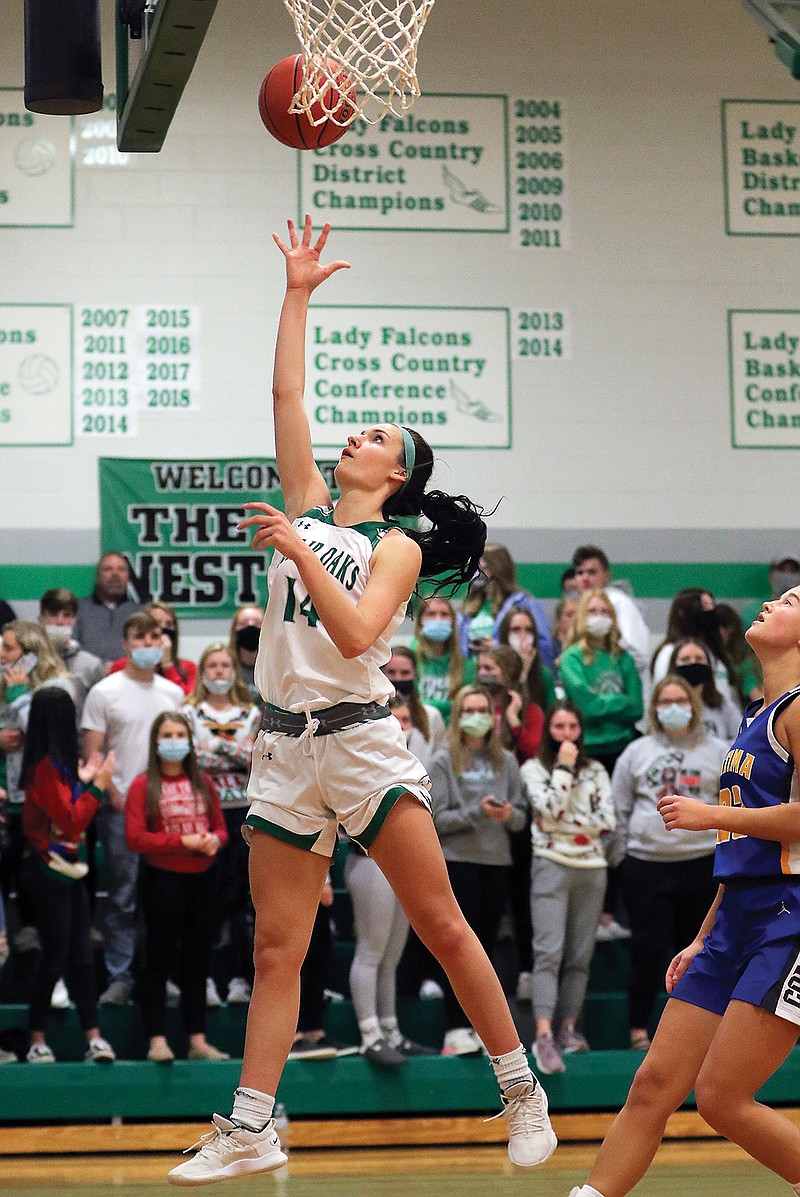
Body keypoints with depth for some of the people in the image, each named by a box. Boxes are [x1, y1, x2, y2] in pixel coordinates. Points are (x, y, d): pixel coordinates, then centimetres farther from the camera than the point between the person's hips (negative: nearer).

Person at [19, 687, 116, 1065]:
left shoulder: (56, 764, 11)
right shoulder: (45, 768, -17)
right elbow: (71, 822, -18)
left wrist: (84, 779, 17)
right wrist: (97, 786, -14)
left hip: (68, 871, 9)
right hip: (49, 874, -9)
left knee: (81, 957, 6)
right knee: (55, 957, -3)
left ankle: (93, 1036, 6)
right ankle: (37, 1041, 6)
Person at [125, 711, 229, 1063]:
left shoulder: (202, 783, 10)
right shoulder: (143, 786, -4)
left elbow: (220, 827, 15)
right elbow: (135, 837, -12)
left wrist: (215, 840, -9)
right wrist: (182, 842, -17)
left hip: (202, 878, 5)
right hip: (163, 879, -5)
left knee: (197, 960, 8)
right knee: (159, 961, 0)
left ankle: (198, 1041, 14)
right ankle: (157, 1041, 2)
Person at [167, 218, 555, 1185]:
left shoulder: (397, 547, -1)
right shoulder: (308, 505, 14)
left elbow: (354, 634, -17)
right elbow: (286, 394, 11)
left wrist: (297, 552, -20)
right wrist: (297, 294, 12)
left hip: (360, 739, -5)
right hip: (284, 746, 5)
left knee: (441, 926, -3)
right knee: (277, 949, 4)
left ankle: (522, 1090, 8)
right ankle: (249, 1131, 5)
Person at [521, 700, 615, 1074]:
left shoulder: (596, 772, 14)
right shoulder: (533, 769, 5)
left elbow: (608, 821, 5)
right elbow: (548, 809, -12)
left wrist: (568, 820, -4)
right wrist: (564, 768, -7)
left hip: (591, 869, 4)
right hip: (552, 866, -4)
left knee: (580, 956, 4)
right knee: (549, 952, -15)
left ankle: (568, 1029, 9)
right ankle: (544, 1036, -23)